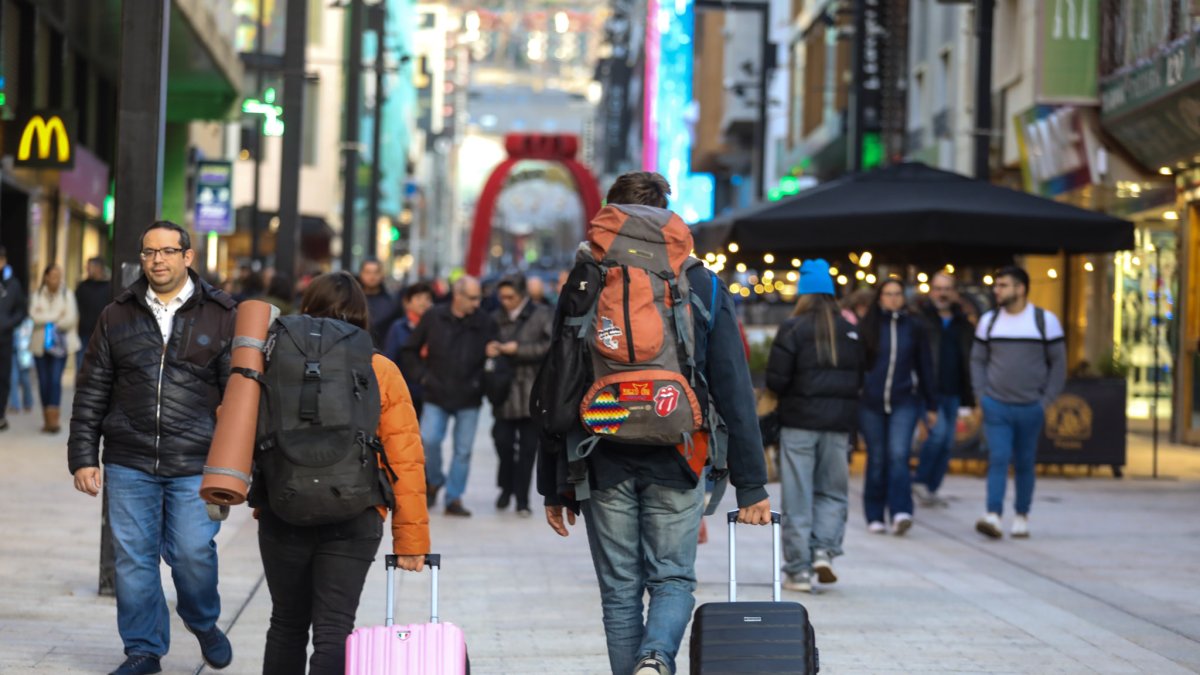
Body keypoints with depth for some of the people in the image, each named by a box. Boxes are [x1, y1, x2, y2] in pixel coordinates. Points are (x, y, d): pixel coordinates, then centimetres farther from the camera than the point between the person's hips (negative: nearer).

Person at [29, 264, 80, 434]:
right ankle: (47, 419, 9)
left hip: (60, 345, -2)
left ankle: (53, 419, -20)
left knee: (55, 380, -14)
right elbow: (35, 317, -8)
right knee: (44, 382, 2)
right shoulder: (36, 296, 8)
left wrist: (47, 319, -7)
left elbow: (71, 320, -6)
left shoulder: (67, 296, 5)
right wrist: (58, 315, -10)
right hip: (41, 345, 2)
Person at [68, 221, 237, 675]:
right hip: (129, 463, 2)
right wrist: (82, 456, 5)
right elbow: (91, 393, 11)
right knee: (133, 558, 4)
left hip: (196, 466, -2)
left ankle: (204, 623, 24)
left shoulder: (221, 316, 3)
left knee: (193, 553, -6)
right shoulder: (118, 316, 9)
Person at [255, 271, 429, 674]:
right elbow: (405, 459, -6)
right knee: (333, 630, -1)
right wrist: (411, 536, -3)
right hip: (354, 519, -1)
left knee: (288, 623, 17)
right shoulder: (382, 372, -4)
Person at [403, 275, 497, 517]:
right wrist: (423, 375, -4)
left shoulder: (485, 323, -3)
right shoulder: (433, 318, -3)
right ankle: (434, 480, 17)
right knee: (429, 440, -11)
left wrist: (480, 381, -6)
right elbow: (410, 351, 6)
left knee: (463, 449, 2)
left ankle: (454, 498, 13)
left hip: (469, 398, 1)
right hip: (437, 396, 0)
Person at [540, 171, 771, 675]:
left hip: (604, 463, 0)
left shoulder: (583, 286, 3)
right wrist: (751, 485, 4)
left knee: (620, 591, 10)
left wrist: (552, 486, 9)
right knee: (673, 580, 7)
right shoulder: (704, 286, 3)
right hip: (675, 463, 0)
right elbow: (734, 392, 0)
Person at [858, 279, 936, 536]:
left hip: (904, 402, 0)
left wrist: (931, 406, 13)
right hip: (871, 402, 0)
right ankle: (875, 517, 12)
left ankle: (900, 512, -19)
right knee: (877, 459, 4)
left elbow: (925, 367, 13)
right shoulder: (867, 327, 3)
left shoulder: (914, 328, 8)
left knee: (899, 455, -14)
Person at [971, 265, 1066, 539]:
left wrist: (1046, 401, -4)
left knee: (1025, 463, 7)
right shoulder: (988, 321, 5)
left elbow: (1058, 363, 2)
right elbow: (978, 360, 11)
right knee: (998, 458, -10)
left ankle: (1021, 517, 18)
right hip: (995, 405, 1)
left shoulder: (1045, 321, -1)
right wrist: (981, 396, 0)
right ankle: (992, 516, -18)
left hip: (1030, 408, -1)